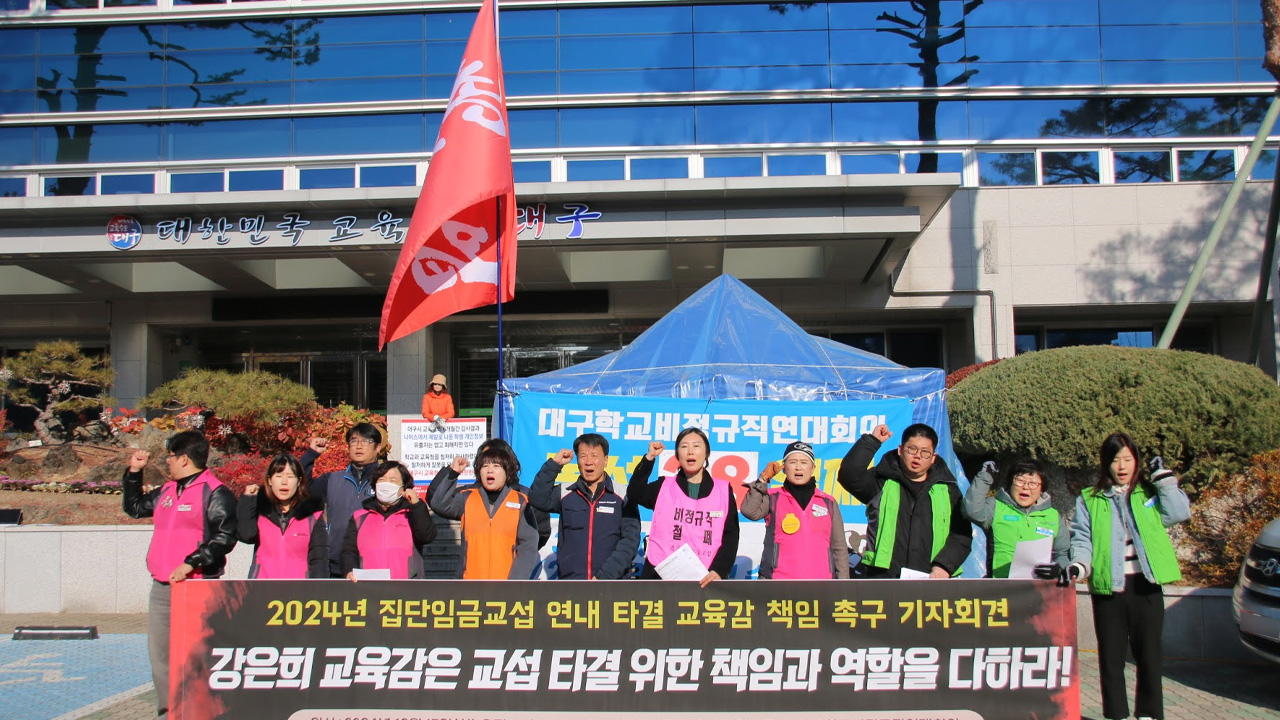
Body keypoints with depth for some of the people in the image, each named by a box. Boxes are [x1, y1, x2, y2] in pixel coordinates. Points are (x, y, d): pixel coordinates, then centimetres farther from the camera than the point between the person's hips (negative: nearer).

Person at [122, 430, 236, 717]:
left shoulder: (215, 493, -8)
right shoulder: (166, 491, 16)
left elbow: (224, 537, -16)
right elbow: (134, 507, 32)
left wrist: (190, 564, -23)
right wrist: (134, 472, 23)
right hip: (161, 586, 8)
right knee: (159, 653, 10)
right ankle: (169, 709, 18)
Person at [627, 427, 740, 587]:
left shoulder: (723, 490, 10)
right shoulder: (664, 487, 12)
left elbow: (730, 537, 5)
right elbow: (635, 494, -5)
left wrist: (719, 571, -10)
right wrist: (649, 458, -9)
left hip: (706, 580, 0)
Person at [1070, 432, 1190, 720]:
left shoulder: (1149, 493, 11)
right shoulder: (1089, 500, 9)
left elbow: (1179, 513, -3)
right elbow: (1082, 539, 5)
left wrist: (1164, 478, -3)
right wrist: (1078, 565, -13)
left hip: (1145, 584, 0)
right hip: (1107, 586, 0)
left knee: (1149, 653, 4)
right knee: (1111, 654, 5)